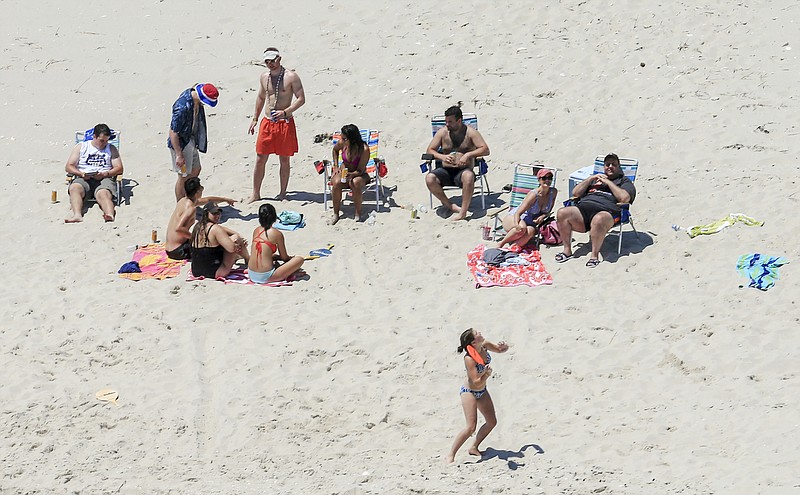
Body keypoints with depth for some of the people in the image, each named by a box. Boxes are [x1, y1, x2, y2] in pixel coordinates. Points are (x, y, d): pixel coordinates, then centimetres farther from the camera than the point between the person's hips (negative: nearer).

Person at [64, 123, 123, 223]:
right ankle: (77, 215, -57)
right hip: (83, 179, 1)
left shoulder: (112, 149, 20)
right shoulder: (81, 147, 19)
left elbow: (119, 169, 11)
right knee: (74, 188, -34)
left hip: (104, 179, -1)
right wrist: (81, 174, -8)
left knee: (103, 194, -36)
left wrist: (105, 174, -9)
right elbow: (69, 167, 12)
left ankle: (110, 215, -65)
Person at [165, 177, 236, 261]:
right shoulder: (191, 208, -18)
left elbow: (208, 199, 30)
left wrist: (225, 199, 44)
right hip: (178, 251, -10)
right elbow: (178, 228, -31)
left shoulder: (184, 200, 12)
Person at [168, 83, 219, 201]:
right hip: (180, 143, -9)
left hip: (191, 140, 9)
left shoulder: (193, 96, -6)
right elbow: (173, 132, -27)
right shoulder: (182, 107, -33)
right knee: (184, 176, 4)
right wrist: (179, 155, -24)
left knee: (196, 170, 21)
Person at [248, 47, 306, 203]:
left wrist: (285, 112, -21)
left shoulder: (291, 77, -9)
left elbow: (301, 99, -10)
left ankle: (282, 194, 15)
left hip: (285, 123, -4)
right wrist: (255, 119, 20)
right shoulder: (264, 77, 8)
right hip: (267, 122, 4)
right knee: (260, 159, 3)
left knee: (284, 159, 5)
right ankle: (256, 194, 10)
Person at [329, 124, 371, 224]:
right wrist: (336, 167, 9)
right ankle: (336, 214, -17)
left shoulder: (364, 149, -24)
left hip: (359, 175, -3)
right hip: (344, 171, 3)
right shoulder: (342, 144, -12)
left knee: (355, 183, -38)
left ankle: (358, 214, -22)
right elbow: (335, 149, 15)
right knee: (336, 182, -32)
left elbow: (360, 170, -20)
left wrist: (351, 175, -40)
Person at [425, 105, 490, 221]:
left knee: (468, 176, -40)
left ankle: (463, 212, -36)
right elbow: (430, 150, 9)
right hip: (446, 171, 3)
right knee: (429, 178, -29)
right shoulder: (442, 132, 9)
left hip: (463, 171, -3)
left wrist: (468, 155, -22)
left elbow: (485, 150, -7)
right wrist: (442, 157, -12)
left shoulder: (470, 132, 1)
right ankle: (450, 206, -15)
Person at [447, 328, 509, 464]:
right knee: (471, 427, -17)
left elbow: (500, 349, 8)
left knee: (492, 422, 12)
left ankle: (474, 448, 27)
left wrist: (504, 346, -15)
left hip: (482, 391, 8)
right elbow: (477, 382, -29)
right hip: (469, 392, -8)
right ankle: (451, 455, -9)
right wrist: (486, 375, -46)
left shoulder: (484, 346, -11)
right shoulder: (469, 359, -31)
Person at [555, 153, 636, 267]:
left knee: (598, 220, -43)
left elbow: (624, 198, -2)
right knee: (562, 213, -24)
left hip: (606, 211, -5)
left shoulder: (624, 181, 21)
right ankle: (567, 250, -17)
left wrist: (608, 182, 3)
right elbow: (575, 193, 25)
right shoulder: (595, 179, 35)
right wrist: (590, 179, 15)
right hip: (583, 207, 5)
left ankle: (595, 255, -34)